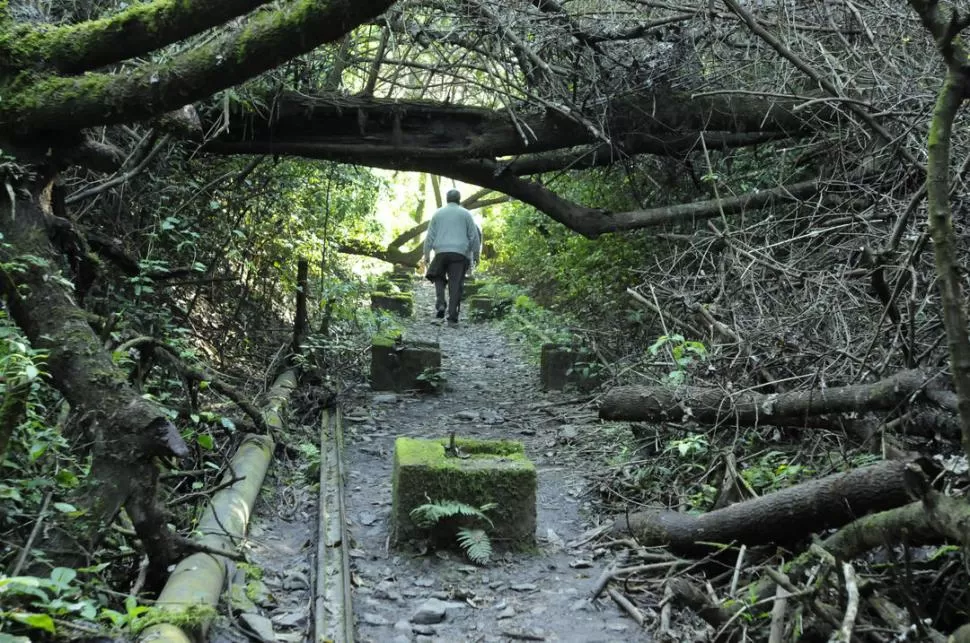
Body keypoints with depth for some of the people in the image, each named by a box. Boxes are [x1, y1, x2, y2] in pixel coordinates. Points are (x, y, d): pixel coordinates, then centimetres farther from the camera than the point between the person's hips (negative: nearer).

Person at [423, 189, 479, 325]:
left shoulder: (438, 213, 11)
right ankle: (452, 316, -4)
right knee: (455, 285, -1)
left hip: (441, 252, 1)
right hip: (460, 253, -1)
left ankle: (440, 303, -4)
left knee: (439, 278, 20)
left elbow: (430, 235, 8)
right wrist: (476, 254, 12)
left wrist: (426, 253, 11)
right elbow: (474, 236, 5)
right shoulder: (465, 214, 8)